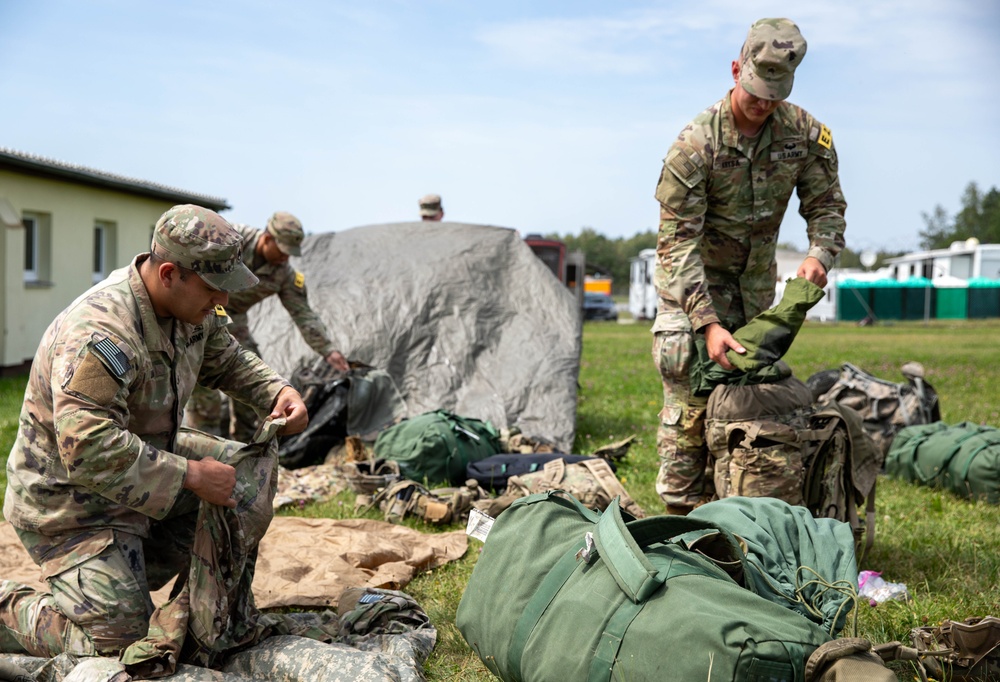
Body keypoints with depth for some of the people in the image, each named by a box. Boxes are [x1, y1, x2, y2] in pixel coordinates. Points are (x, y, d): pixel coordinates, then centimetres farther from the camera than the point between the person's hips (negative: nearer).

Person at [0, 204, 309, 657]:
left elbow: (226, 360, 12)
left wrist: (278, 392, -7)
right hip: (69, 504, -9)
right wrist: (190, 475, -35)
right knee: (116, 646, -12)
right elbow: (88, 449, -39)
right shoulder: (101, 335, -34)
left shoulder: (191, 304, -6)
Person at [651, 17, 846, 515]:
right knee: (690, 392, -12)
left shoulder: (805, 133, -10)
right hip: (692, 278, -4)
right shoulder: (695, 143, -23)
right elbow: (677, 240, -25)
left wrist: (819, 254, -22)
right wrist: (707, 322, -33)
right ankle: (682, 512, -3)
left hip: (756, 278, 5)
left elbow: (826, 203, 2)